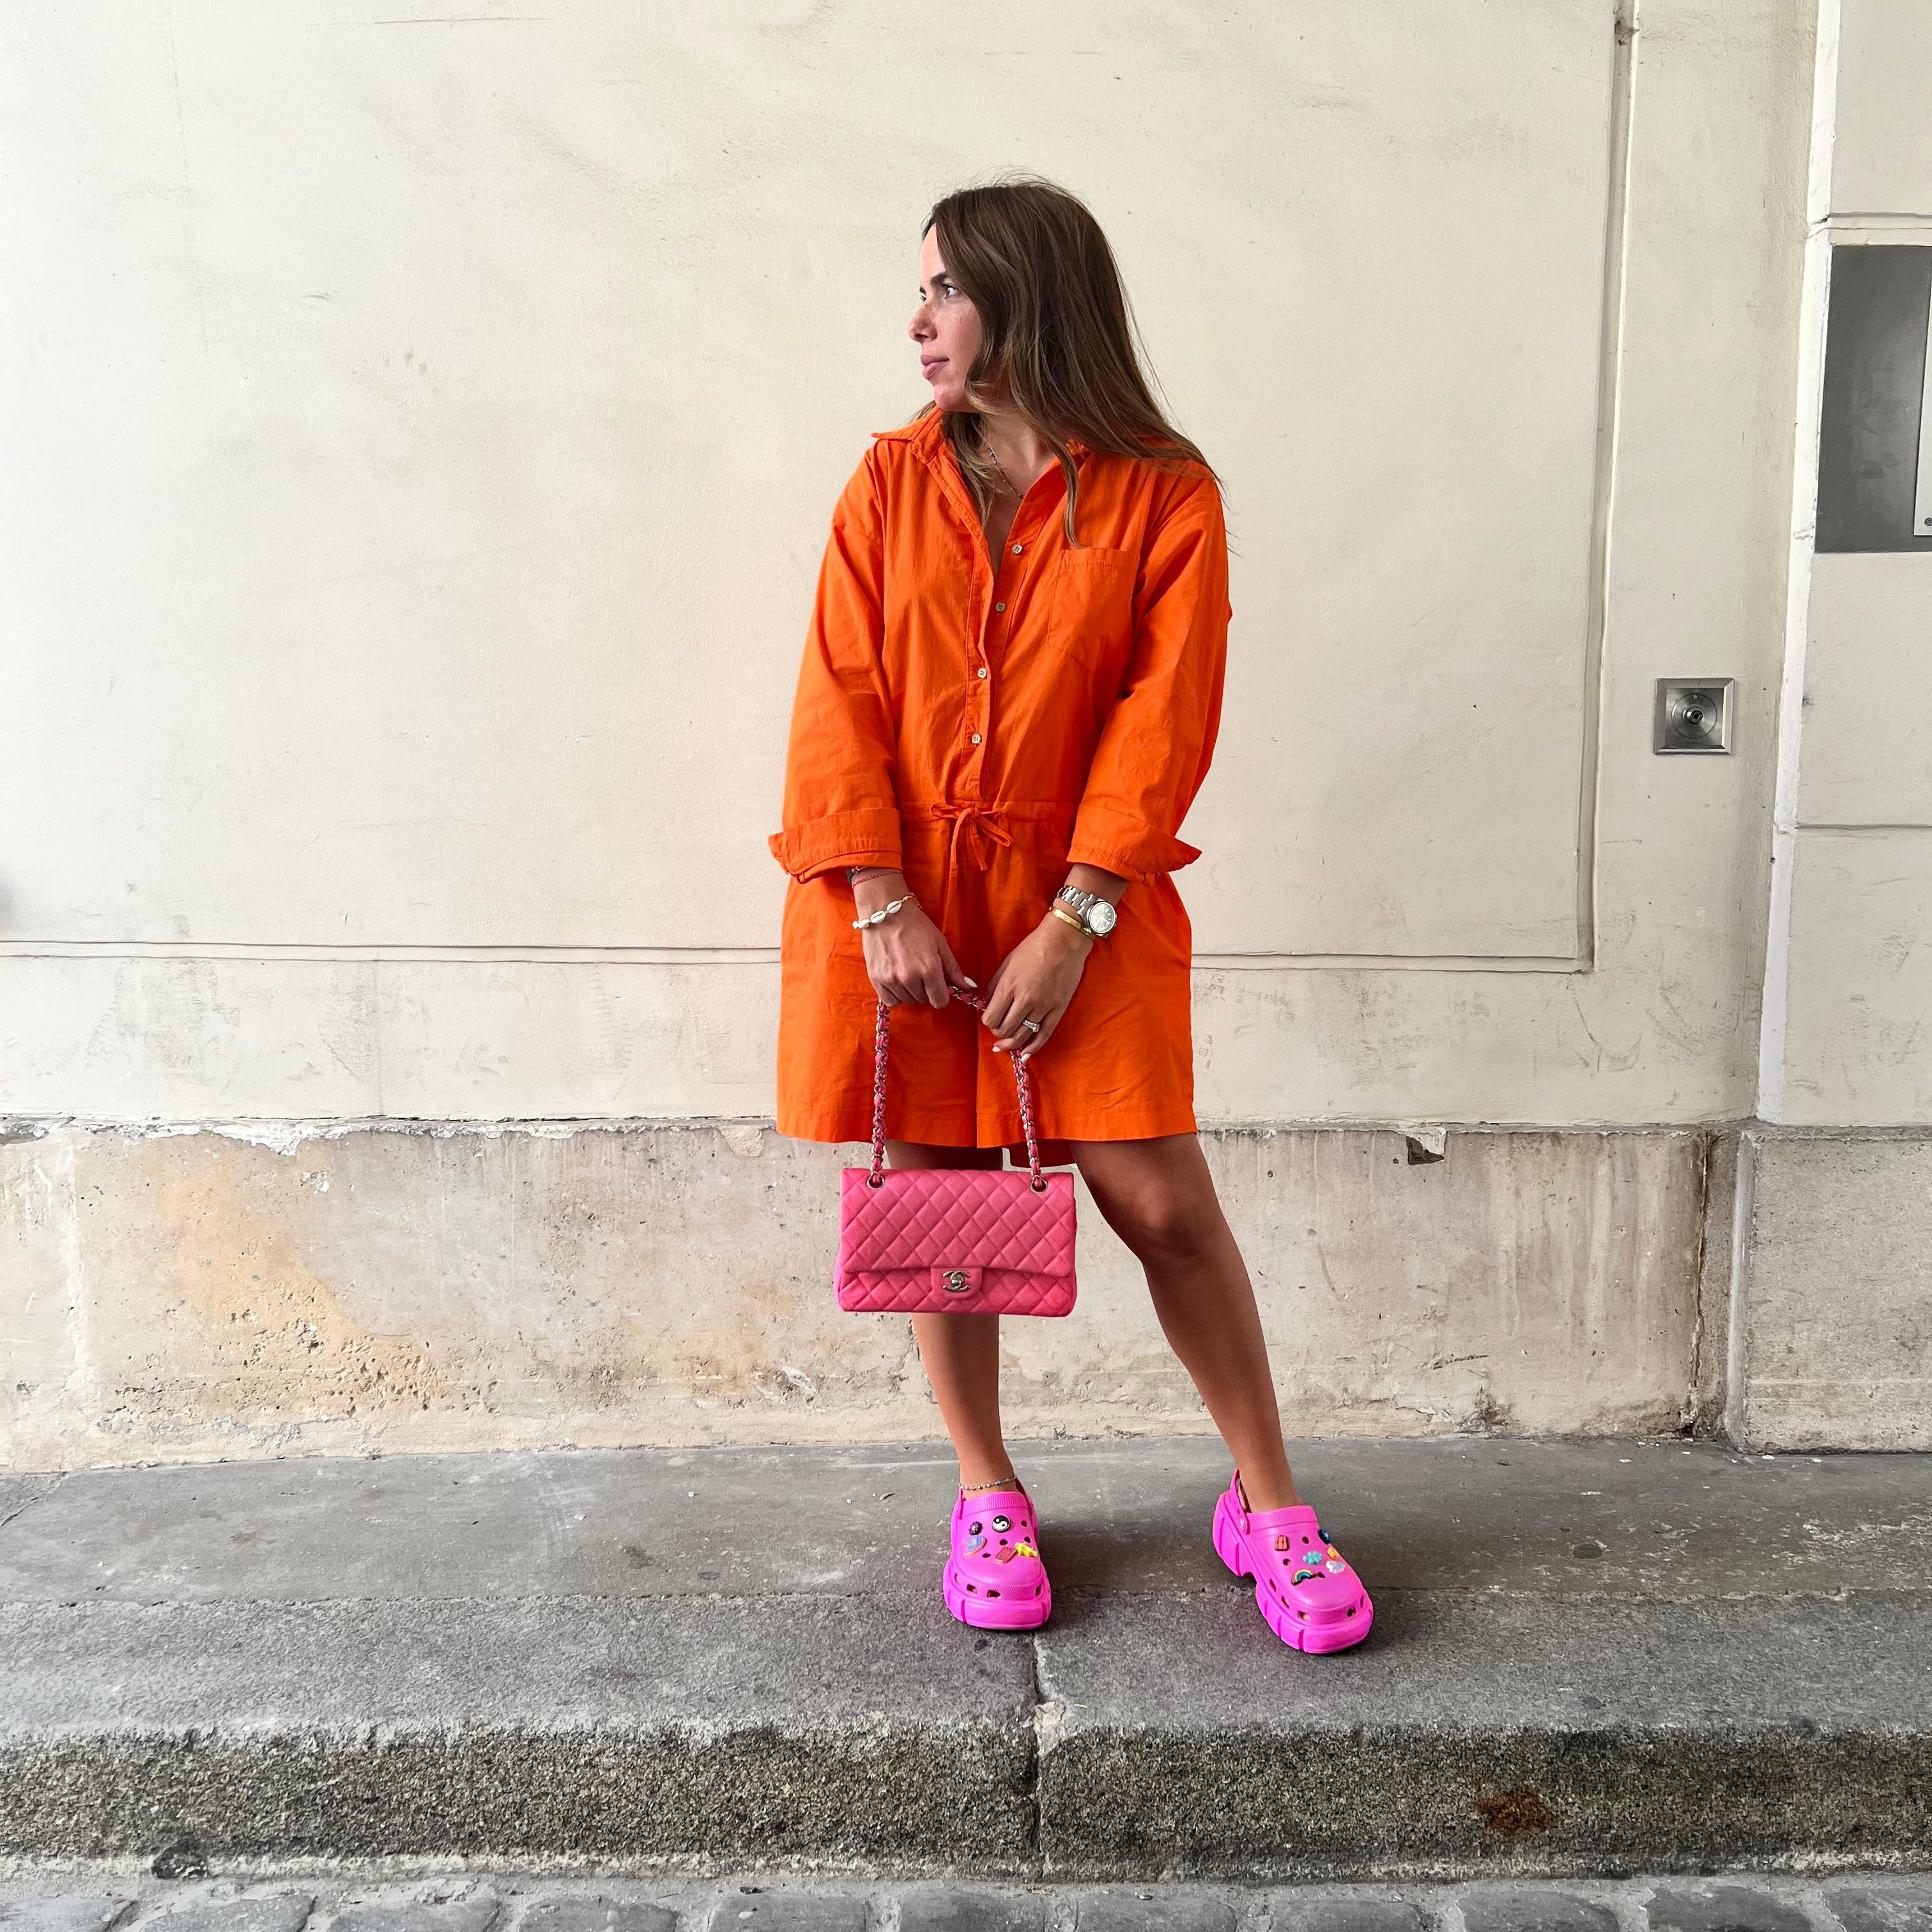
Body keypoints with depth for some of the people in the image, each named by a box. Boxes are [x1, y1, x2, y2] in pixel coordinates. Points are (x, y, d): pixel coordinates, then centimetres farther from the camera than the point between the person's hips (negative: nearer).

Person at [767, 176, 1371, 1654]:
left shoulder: (1165, 497, -1)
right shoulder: (893, 481, 6)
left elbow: (1162, 723, -7)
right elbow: (840, 702, 0)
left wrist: (1073, 924, -14)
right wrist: (884, 906, -10)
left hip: (1079, 906, -2)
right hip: (902, 900, 2)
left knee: (1163, 1203, -4)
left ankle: (1268, 1503, 16)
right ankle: (988, 1494, 27)